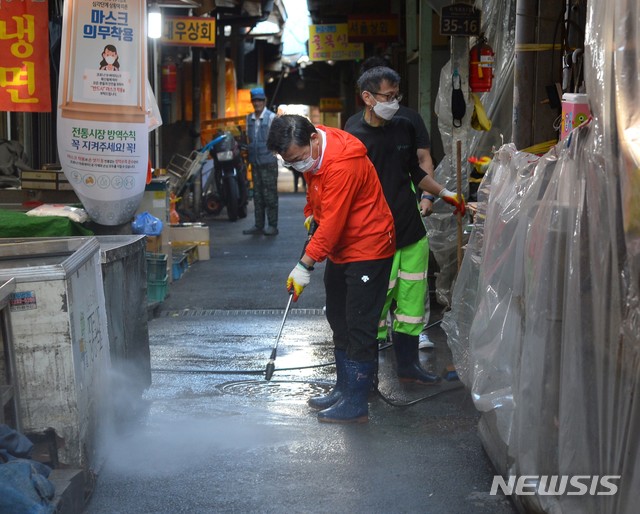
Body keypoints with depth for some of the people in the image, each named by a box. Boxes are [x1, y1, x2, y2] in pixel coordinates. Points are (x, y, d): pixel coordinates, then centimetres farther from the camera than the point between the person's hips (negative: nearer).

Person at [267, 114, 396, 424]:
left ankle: (356, 405, -1)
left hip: (368, 250, -10)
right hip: (341, 250, 10)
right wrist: (310, 212, 13)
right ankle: (344, 389, 28)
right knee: (339, 321, 16)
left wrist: (305, 265, -26)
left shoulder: (343, 165, -29)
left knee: (359, 328, -7)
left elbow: (332, 223, -29)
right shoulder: (312, 152, 1)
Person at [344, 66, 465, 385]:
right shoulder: (353, 137, -10)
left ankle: (408, 364, 23)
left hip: (412, 232, 6)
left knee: (413, 299, 10)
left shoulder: (404, 128, 9)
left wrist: (444, 194, 21)